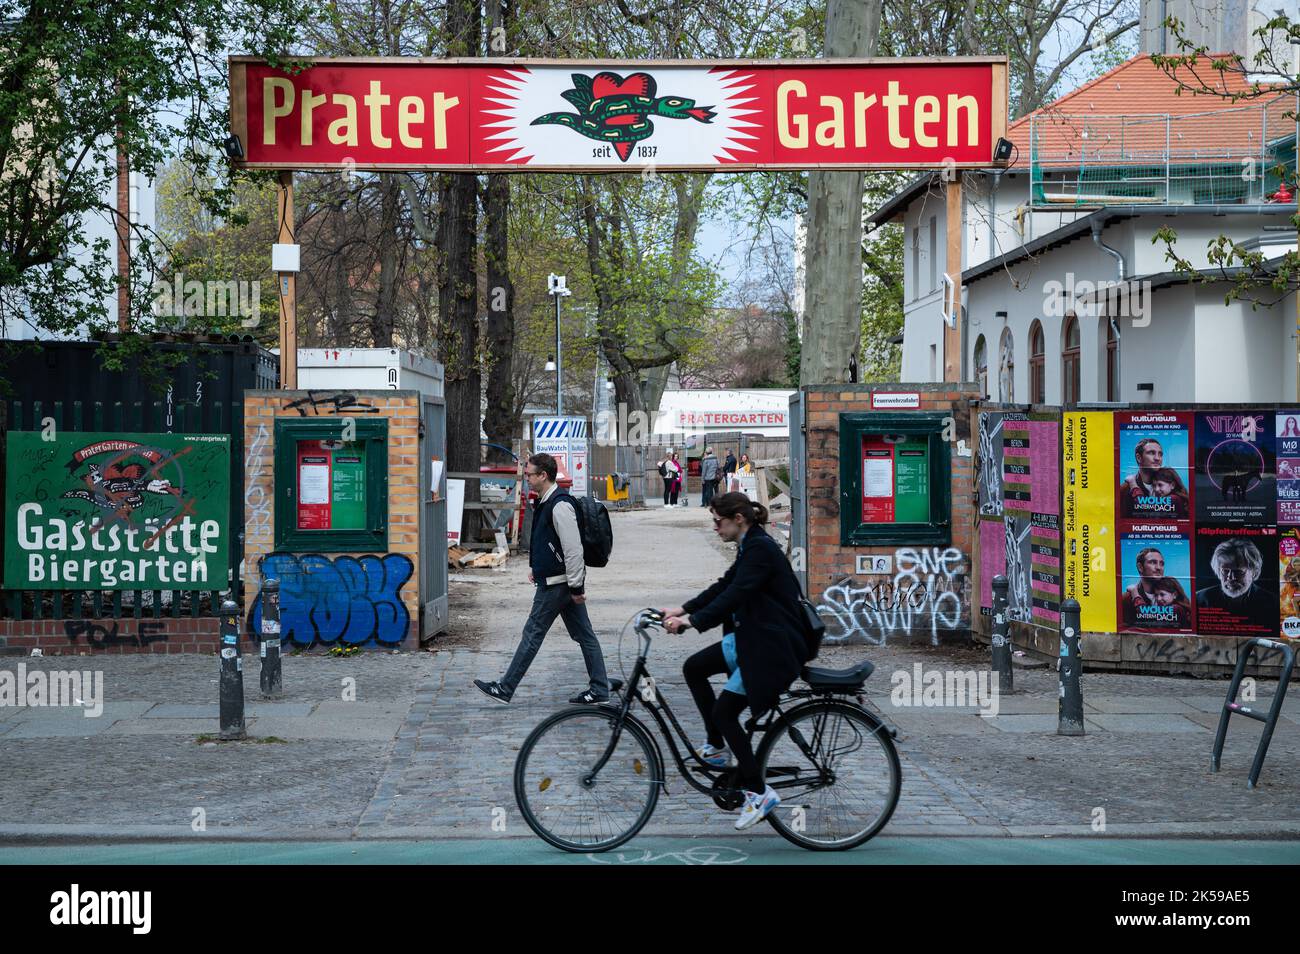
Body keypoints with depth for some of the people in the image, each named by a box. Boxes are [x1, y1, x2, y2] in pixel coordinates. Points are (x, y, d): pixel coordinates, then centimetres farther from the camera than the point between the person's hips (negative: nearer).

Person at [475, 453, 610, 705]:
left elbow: (573, 549, -23)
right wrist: (536, 567, 22)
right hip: (555, 580, 10)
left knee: (533, 634, -2)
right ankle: (599, 689, 12)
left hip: (556, 583, -10)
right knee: (583, 635, 9)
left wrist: (575, 586, -22)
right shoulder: (546, 502, 12)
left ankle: (505, 689, 6)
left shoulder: (560, 505, -21)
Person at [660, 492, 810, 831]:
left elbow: (735, 595, -28)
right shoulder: (750, 547, 11)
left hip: (772, 647, -10)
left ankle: (758, 792, -2)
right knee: (694, 668, 11)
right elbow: (724, 586, 15)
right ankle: (716, 747, 18)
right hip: (752, 637, 10)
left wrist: (692, 620, -31)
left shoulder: (761, 549, -19)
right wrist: (682, 609, 6)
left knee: (724, 711, -9)